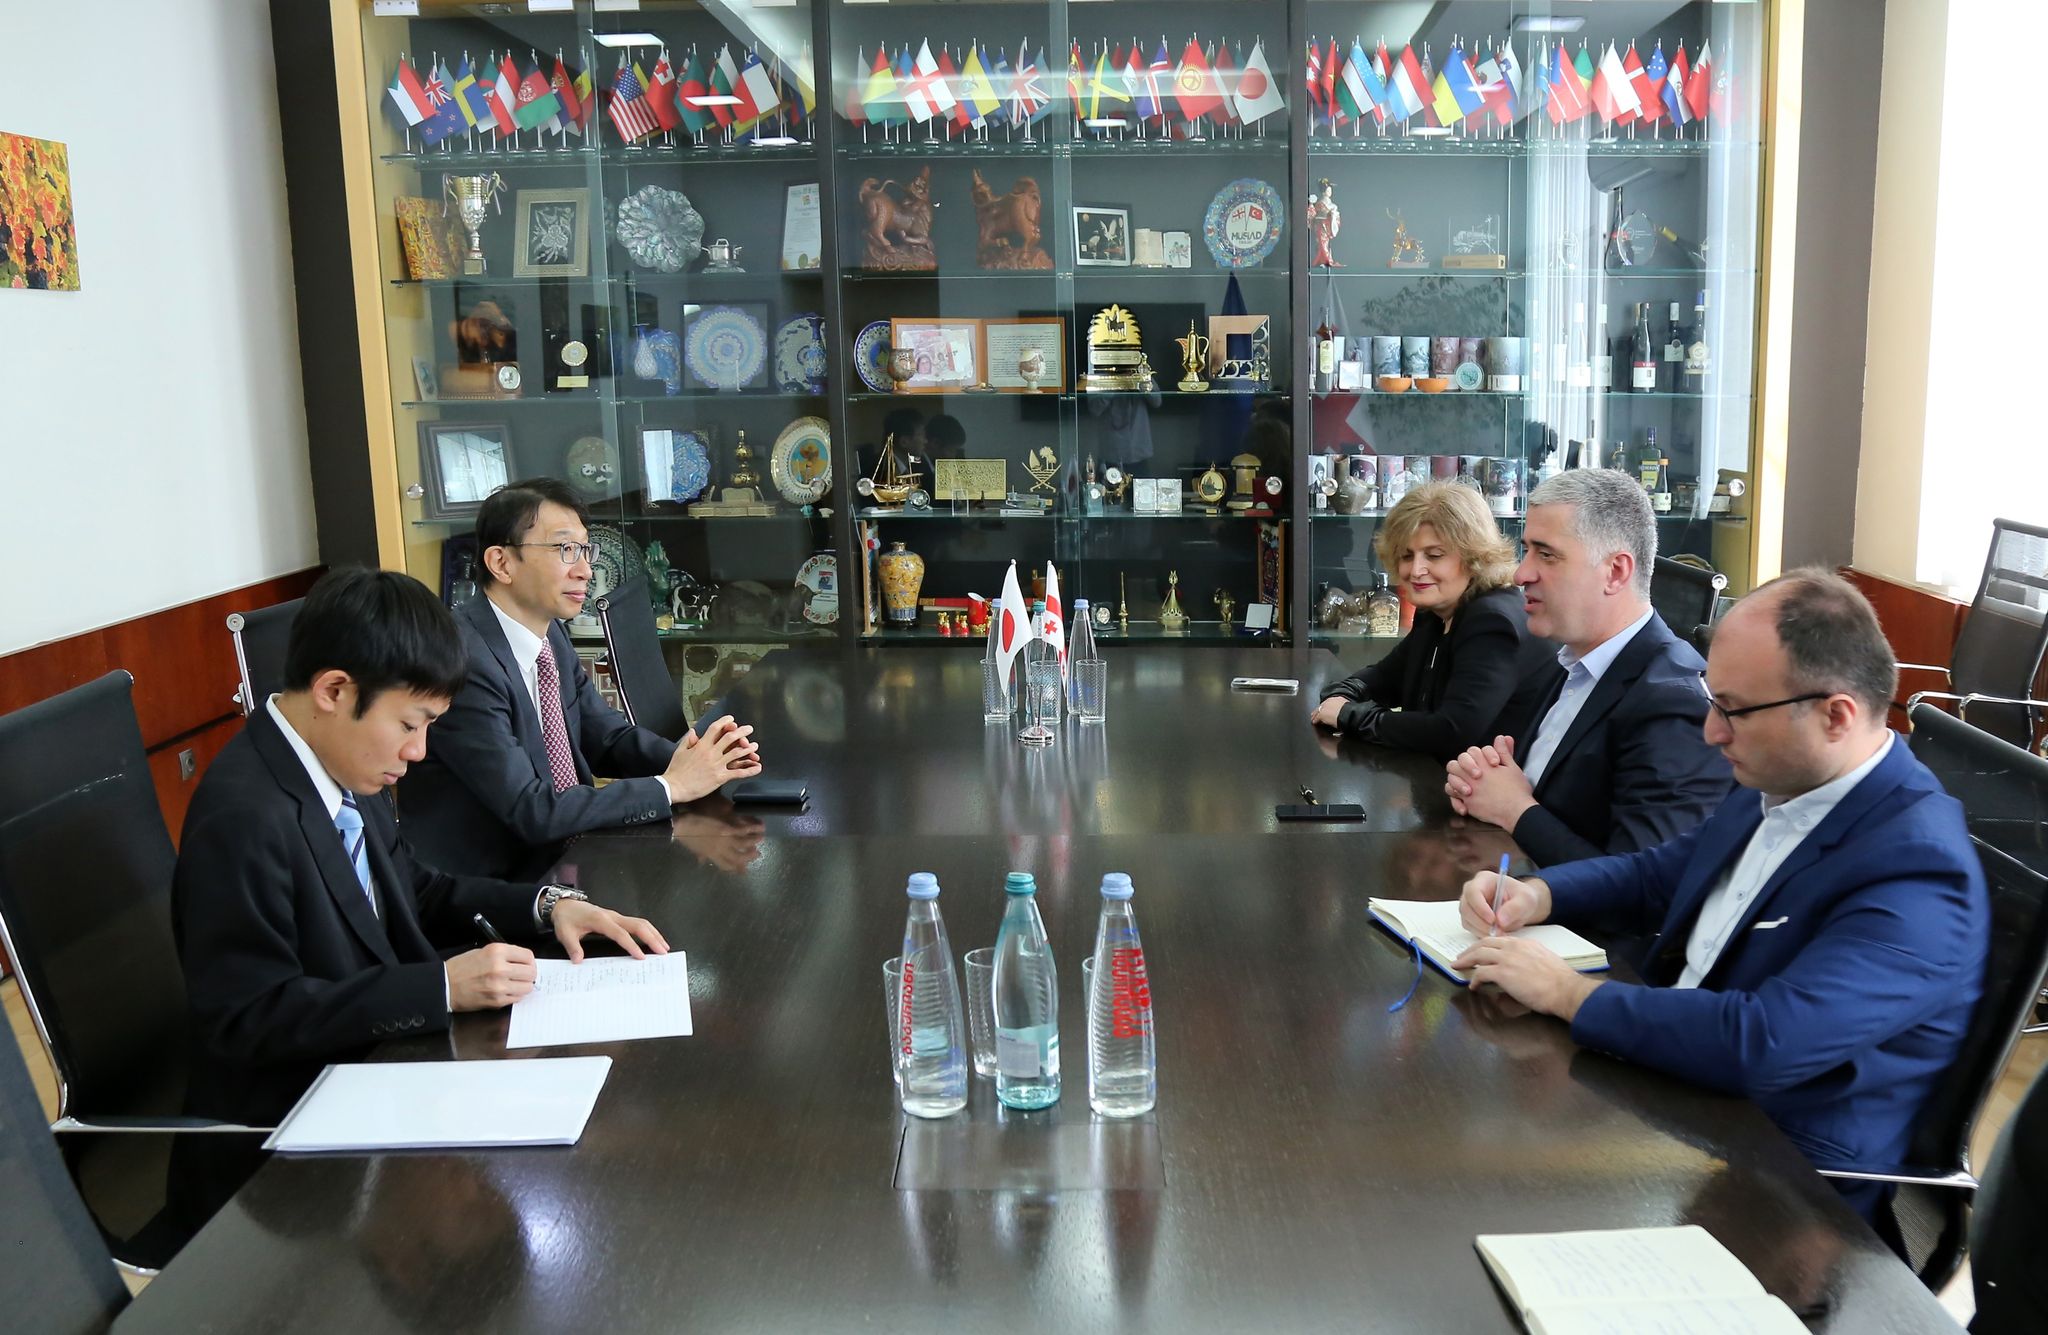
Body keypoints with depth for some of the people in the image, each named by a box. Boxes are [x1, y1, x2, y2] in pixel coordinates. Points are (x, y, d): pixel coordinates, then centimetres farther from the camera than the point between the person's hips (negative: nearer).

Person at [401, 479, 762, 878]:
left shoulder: (550, 633, 4)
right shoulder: (463, 662, -21)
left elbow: (608, 737, 10)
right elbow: (531, 810, -23)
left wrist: (699, 756, -9)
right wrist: (670, 786, -19)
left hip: (557, 857, 7)